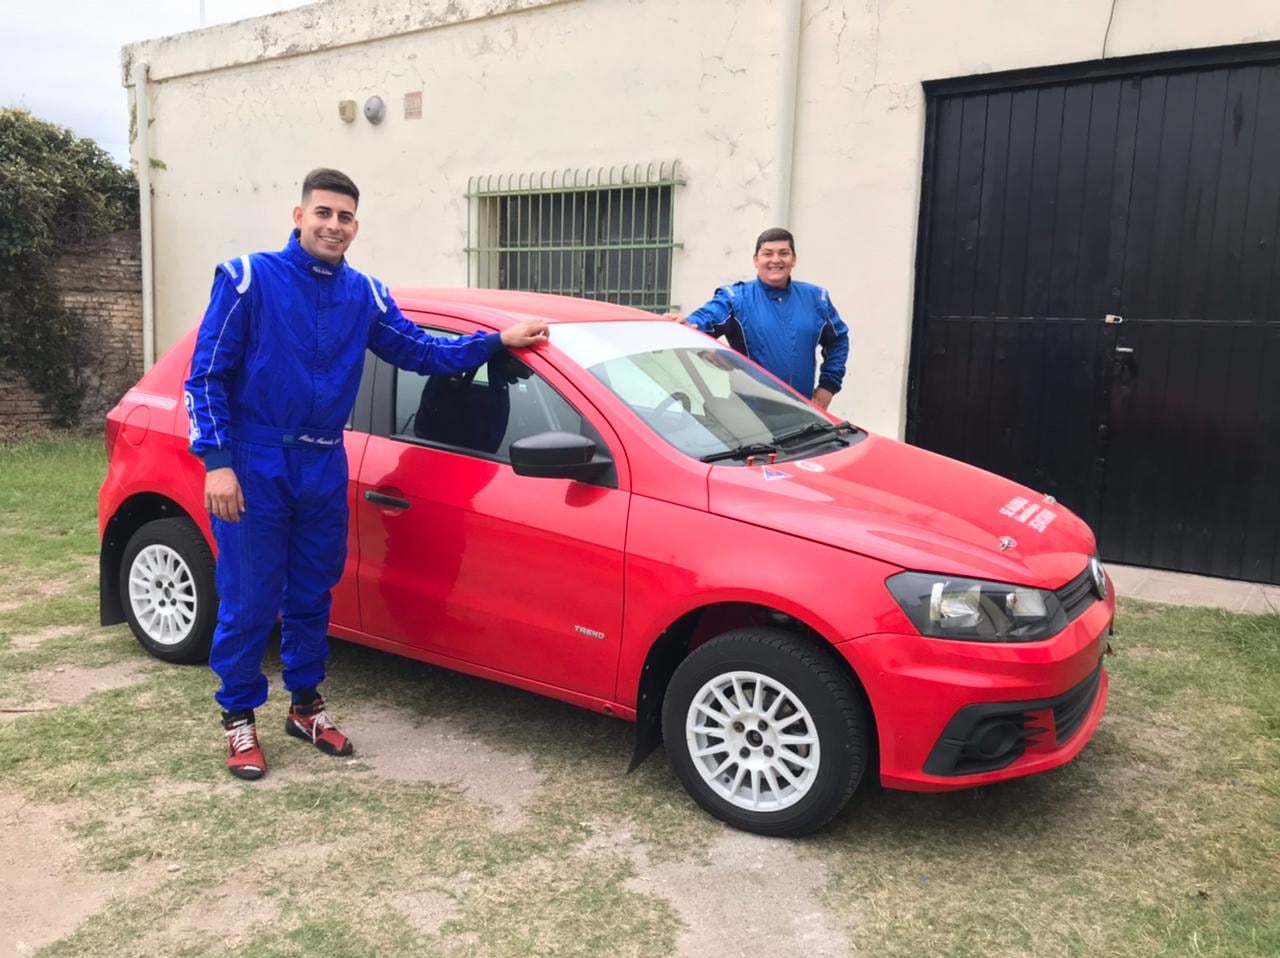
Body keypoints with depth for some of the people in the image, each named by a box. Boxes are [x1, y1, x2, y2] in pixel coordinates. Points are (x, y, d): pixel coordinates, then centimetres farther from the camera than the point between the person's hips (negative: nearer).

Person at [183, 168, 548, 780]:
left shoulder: (364, 295, 7)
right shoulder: (248, 278, -7)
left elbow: (419, 351, 11)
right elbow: (205, 376, -8)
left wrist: (497, 341, 2)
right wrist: (216, 461, -15)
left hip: (323, 469, 4)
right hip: (254, 466, -4)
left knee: (312, 596, 14)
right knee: (249, 601, 3)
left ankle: (306, 706, 31)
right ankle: (238, 719, 21)